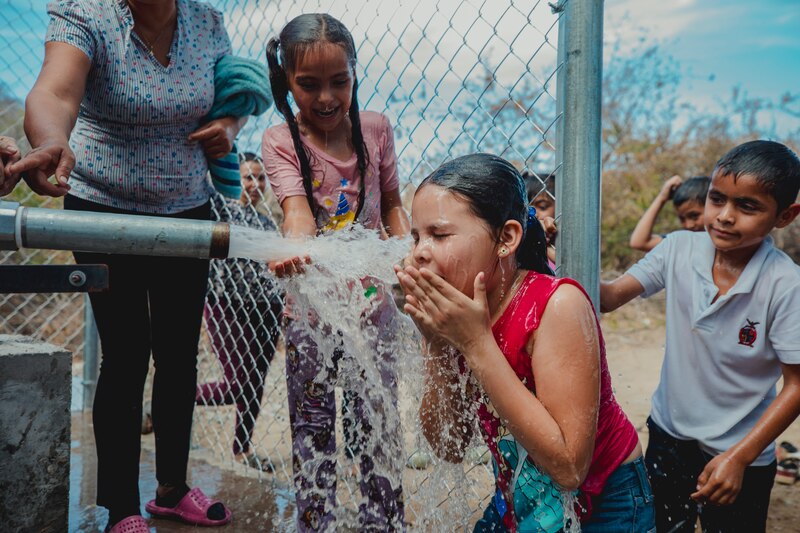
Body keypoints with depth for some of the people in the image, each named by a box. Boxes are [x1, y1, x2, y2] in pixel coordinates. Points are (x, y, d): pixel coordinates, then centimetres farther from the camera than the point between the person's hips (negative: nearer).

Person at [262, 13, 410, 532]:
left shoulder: (376, 128, 2)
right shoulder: (280, 141, -7)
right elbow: (298, 210, -24)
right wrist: (292, 248, -46)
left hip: (372, 301, 2)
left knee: (379, 422, 9)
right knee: (313, 429, 9)